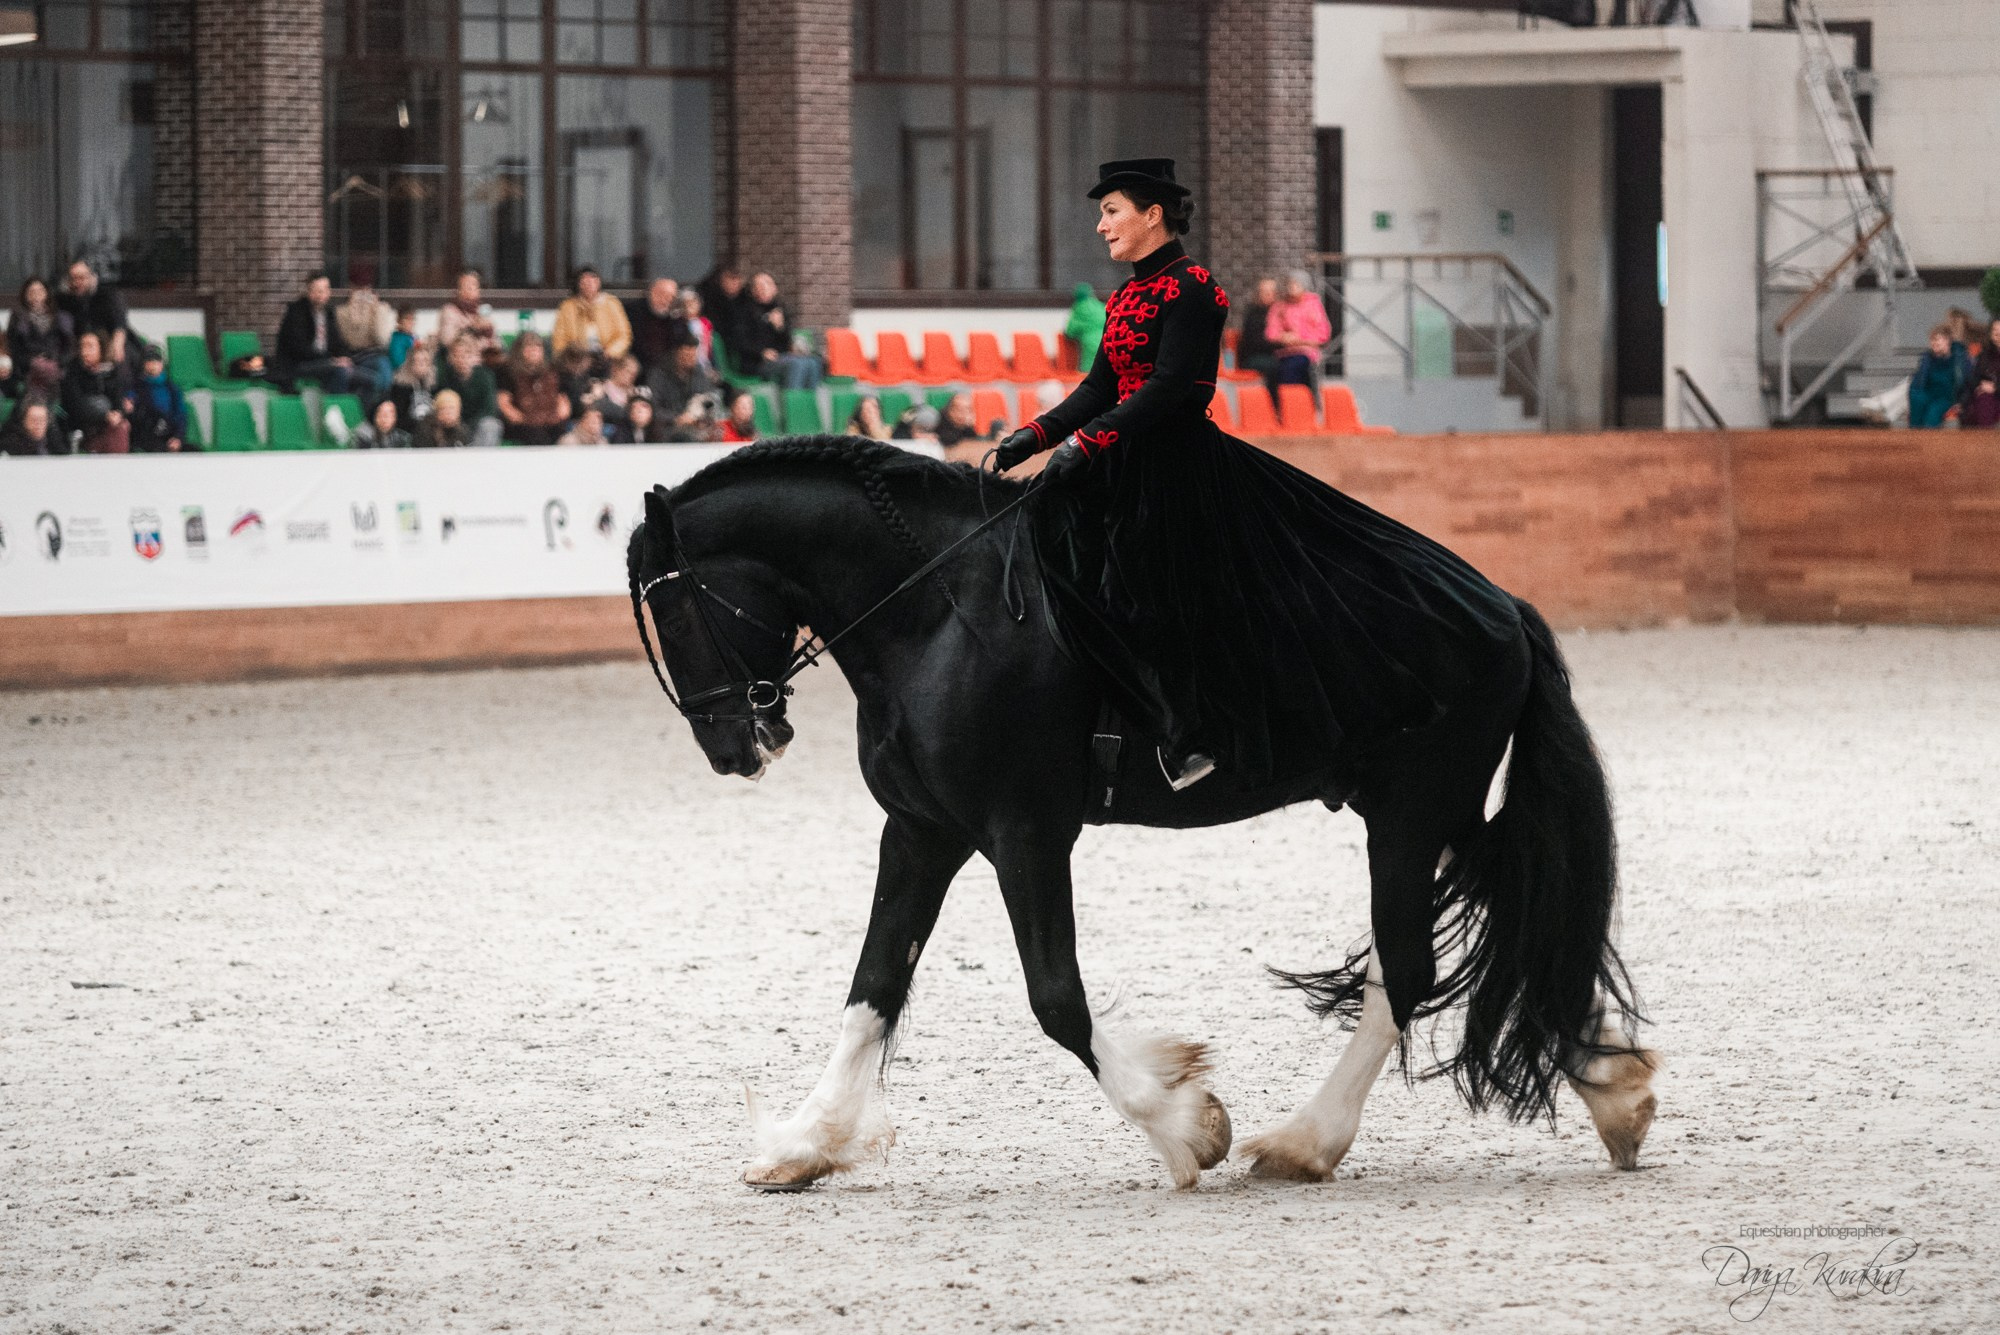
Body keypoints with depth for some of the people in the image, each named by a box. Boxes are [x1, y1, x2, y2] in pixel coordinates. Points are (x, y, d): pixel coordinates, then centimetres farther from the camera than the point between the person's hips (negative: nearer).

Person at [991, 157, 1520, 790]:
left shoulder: (1190, 288, -11)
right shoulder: (1127, 296, 17)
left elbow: (1170, 387, -20)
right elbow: (1101, 387, 15)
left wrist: (1088, 443, -25)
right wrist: (1039, 434, 1)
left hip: (1180, 469, -10)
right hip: (1129, 473, 10)